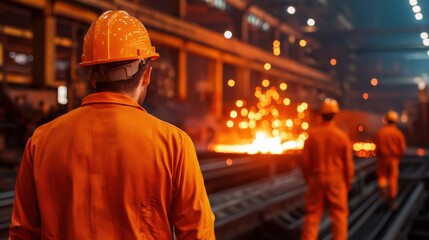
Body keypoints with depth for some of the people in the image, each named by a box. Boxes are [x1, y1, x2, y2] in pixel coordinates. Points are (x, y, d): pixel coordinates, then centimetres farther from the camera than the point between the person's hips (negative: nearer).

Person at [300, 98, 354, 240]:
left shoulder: (312, 135, -7)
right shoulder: (342, 136, -8)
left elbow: (305, 161, -3)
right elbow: (348, 163, -4)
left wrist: (308, 179, 12)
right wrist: (348, 183, 10)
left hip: (316, 179, 1)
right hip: (336, 180, -1)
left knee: (312, 215, 8)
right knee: (339, 215, 8)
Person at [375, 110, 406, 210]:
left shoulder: (380, 132, -5)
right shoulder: (398, 133, -6)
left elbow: (377, 146, -5)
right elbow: (402, 148, -6)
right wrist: (397, 156, 12)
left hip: (382, 157, 0)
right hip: (394, 159, 0)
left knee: (382, 175, 16)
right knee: (393, 178, 6)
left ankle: (382, 186, -17)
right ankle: (391, 200, 8)